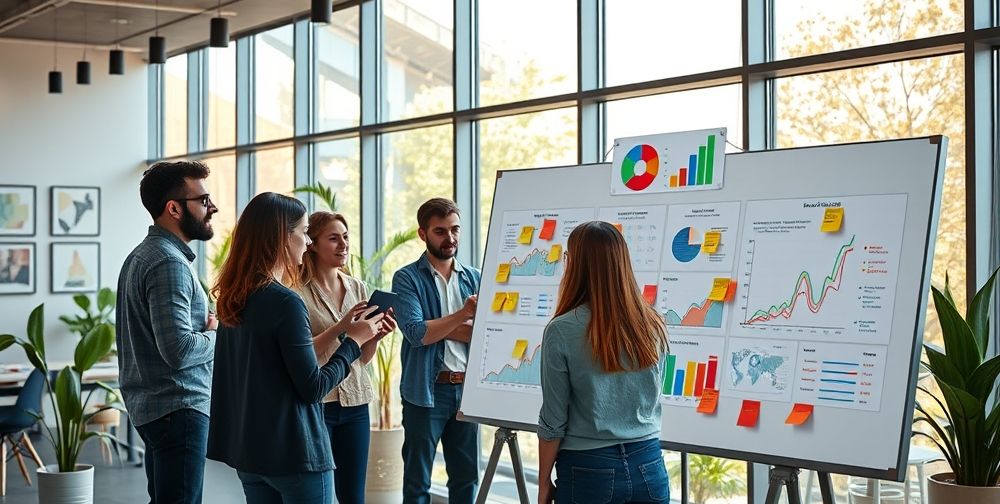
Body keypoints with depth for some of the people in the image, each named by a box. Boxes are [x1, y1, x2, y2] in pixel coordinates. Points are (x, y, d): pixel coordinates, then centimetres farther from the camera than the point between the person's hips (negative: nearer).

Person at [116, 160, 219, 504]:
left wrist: (205, 326, 7)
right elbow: (179, 350, -26)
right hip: (179, 408, -11)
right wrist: (216, 334, -8)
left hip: (150, 406, 11)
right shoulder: (169, 263, -18)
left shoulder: (143, 255, 15)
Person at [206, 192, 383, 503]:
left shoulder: (234, 299, 6)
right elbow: (313, 388, -16)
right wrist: (354, 340, -4)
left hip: (248, 450, 8)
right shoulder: (285, 302, -18)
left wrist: (338, 331, 17)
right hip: (293, 452, -8)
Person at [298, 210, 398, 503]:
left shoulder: (358, 288, 9)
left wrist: (376, 336, -8)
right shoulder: (299, 292, -8)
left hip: (355, 402, 5)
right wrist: (340, 327, -23)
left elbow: (363, 358, 13)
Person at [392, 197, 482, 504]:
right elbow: (416, 333, -16)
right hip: (426, 390, -4)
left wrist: (437, 327, -11)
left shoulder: (474, 279, 9)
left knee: (467, 476, 11)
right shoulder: (407, 279, -3)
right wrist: (462, 315, -20)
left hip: (467, 389, 4)